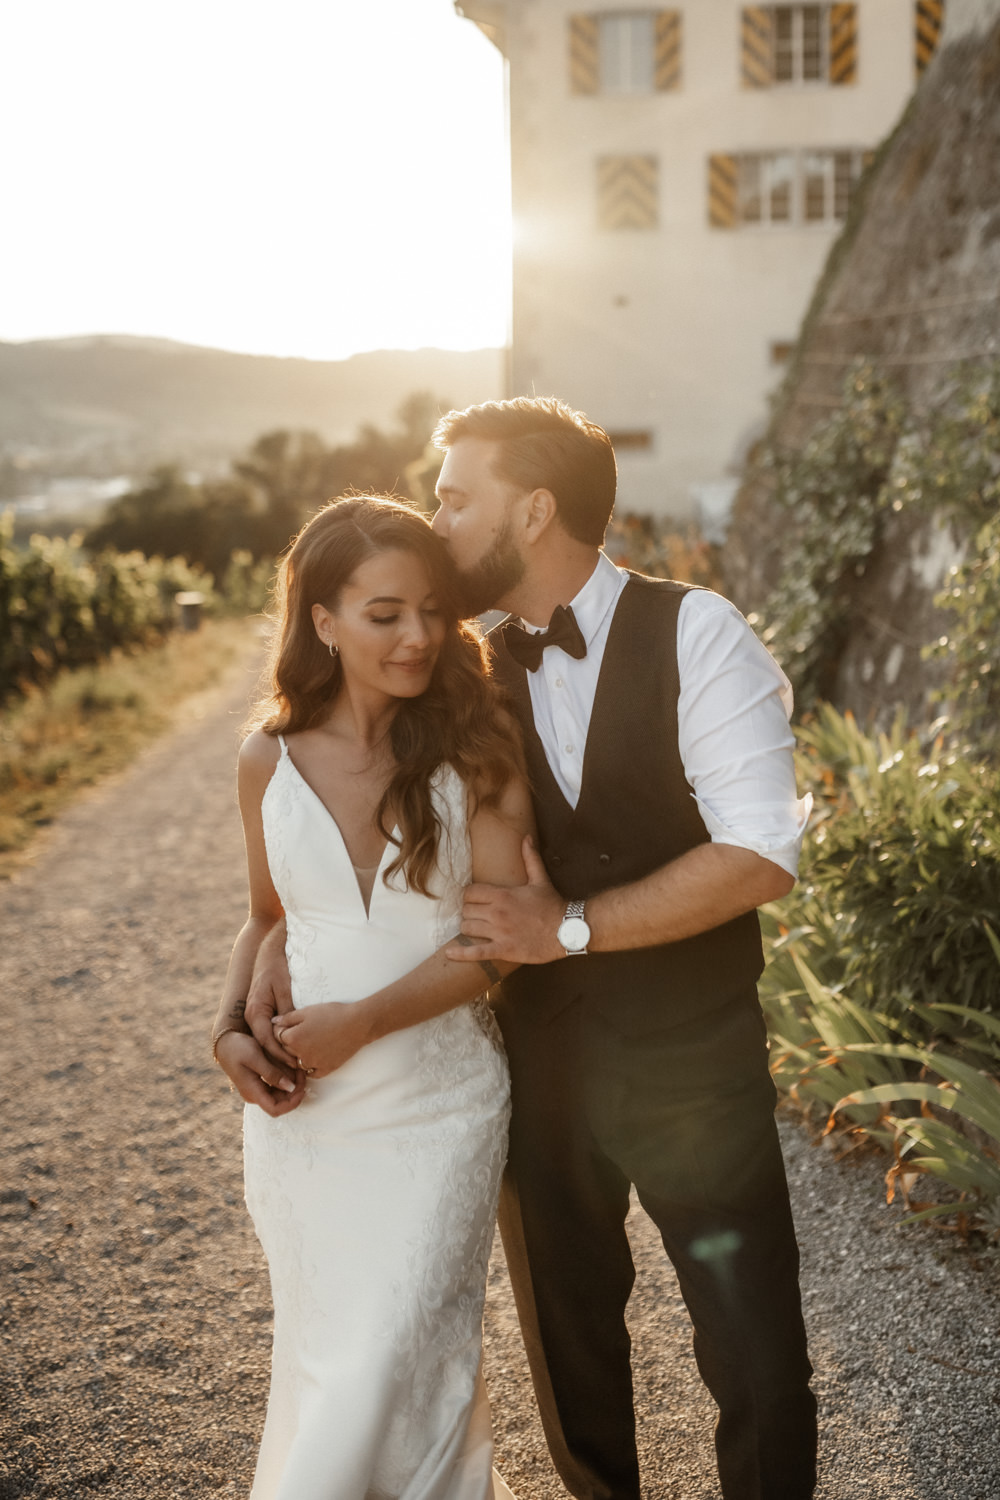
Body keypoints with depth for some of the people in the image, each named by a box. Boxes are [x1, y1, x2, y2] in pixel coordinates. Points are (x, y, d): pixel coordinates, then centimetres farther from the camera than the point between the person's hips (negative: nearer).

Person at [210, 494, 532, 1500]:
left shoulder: (474, 752, -8)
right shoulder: (272, 760, -1)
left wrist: (361, 1020, -19)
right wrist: (230, 1028, -4)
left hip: (436, 1106, -3)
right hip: (299, 1108, 3)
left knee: (392, 1366, -1)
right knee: (320, 1360, 17)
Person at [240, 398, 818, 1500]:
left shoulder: (696, 635, -13)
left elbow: (761, 856, -20)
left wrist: (569, 929, -20)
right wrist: (279, 949, -8)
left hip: (695, 1065, -3)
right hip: (540, 1065, 4)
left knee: (759, 1368, 8)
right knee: (569, 1349, 21)